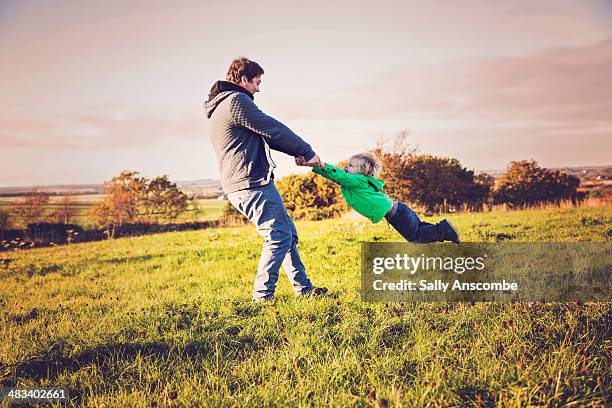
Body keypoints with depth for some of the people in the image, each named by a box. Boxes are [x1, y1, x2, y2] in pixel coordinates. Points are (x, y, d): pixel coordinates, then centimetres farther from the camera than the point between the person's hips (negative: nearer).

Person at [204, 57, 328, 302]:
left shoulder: (220, 108, 23)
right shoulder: (236, 101, -10)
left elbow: (263, 136, 22)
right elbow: (274, 130, -10)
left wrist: (297, 153, 16)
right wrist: (307, 152, 0)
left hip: (239, 185, 11)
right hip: (252, 183, -11)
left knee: (288, 233, 14)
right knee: (279, 236, -6)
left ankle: (303, 288, 20)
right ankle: (262, 296, -1)